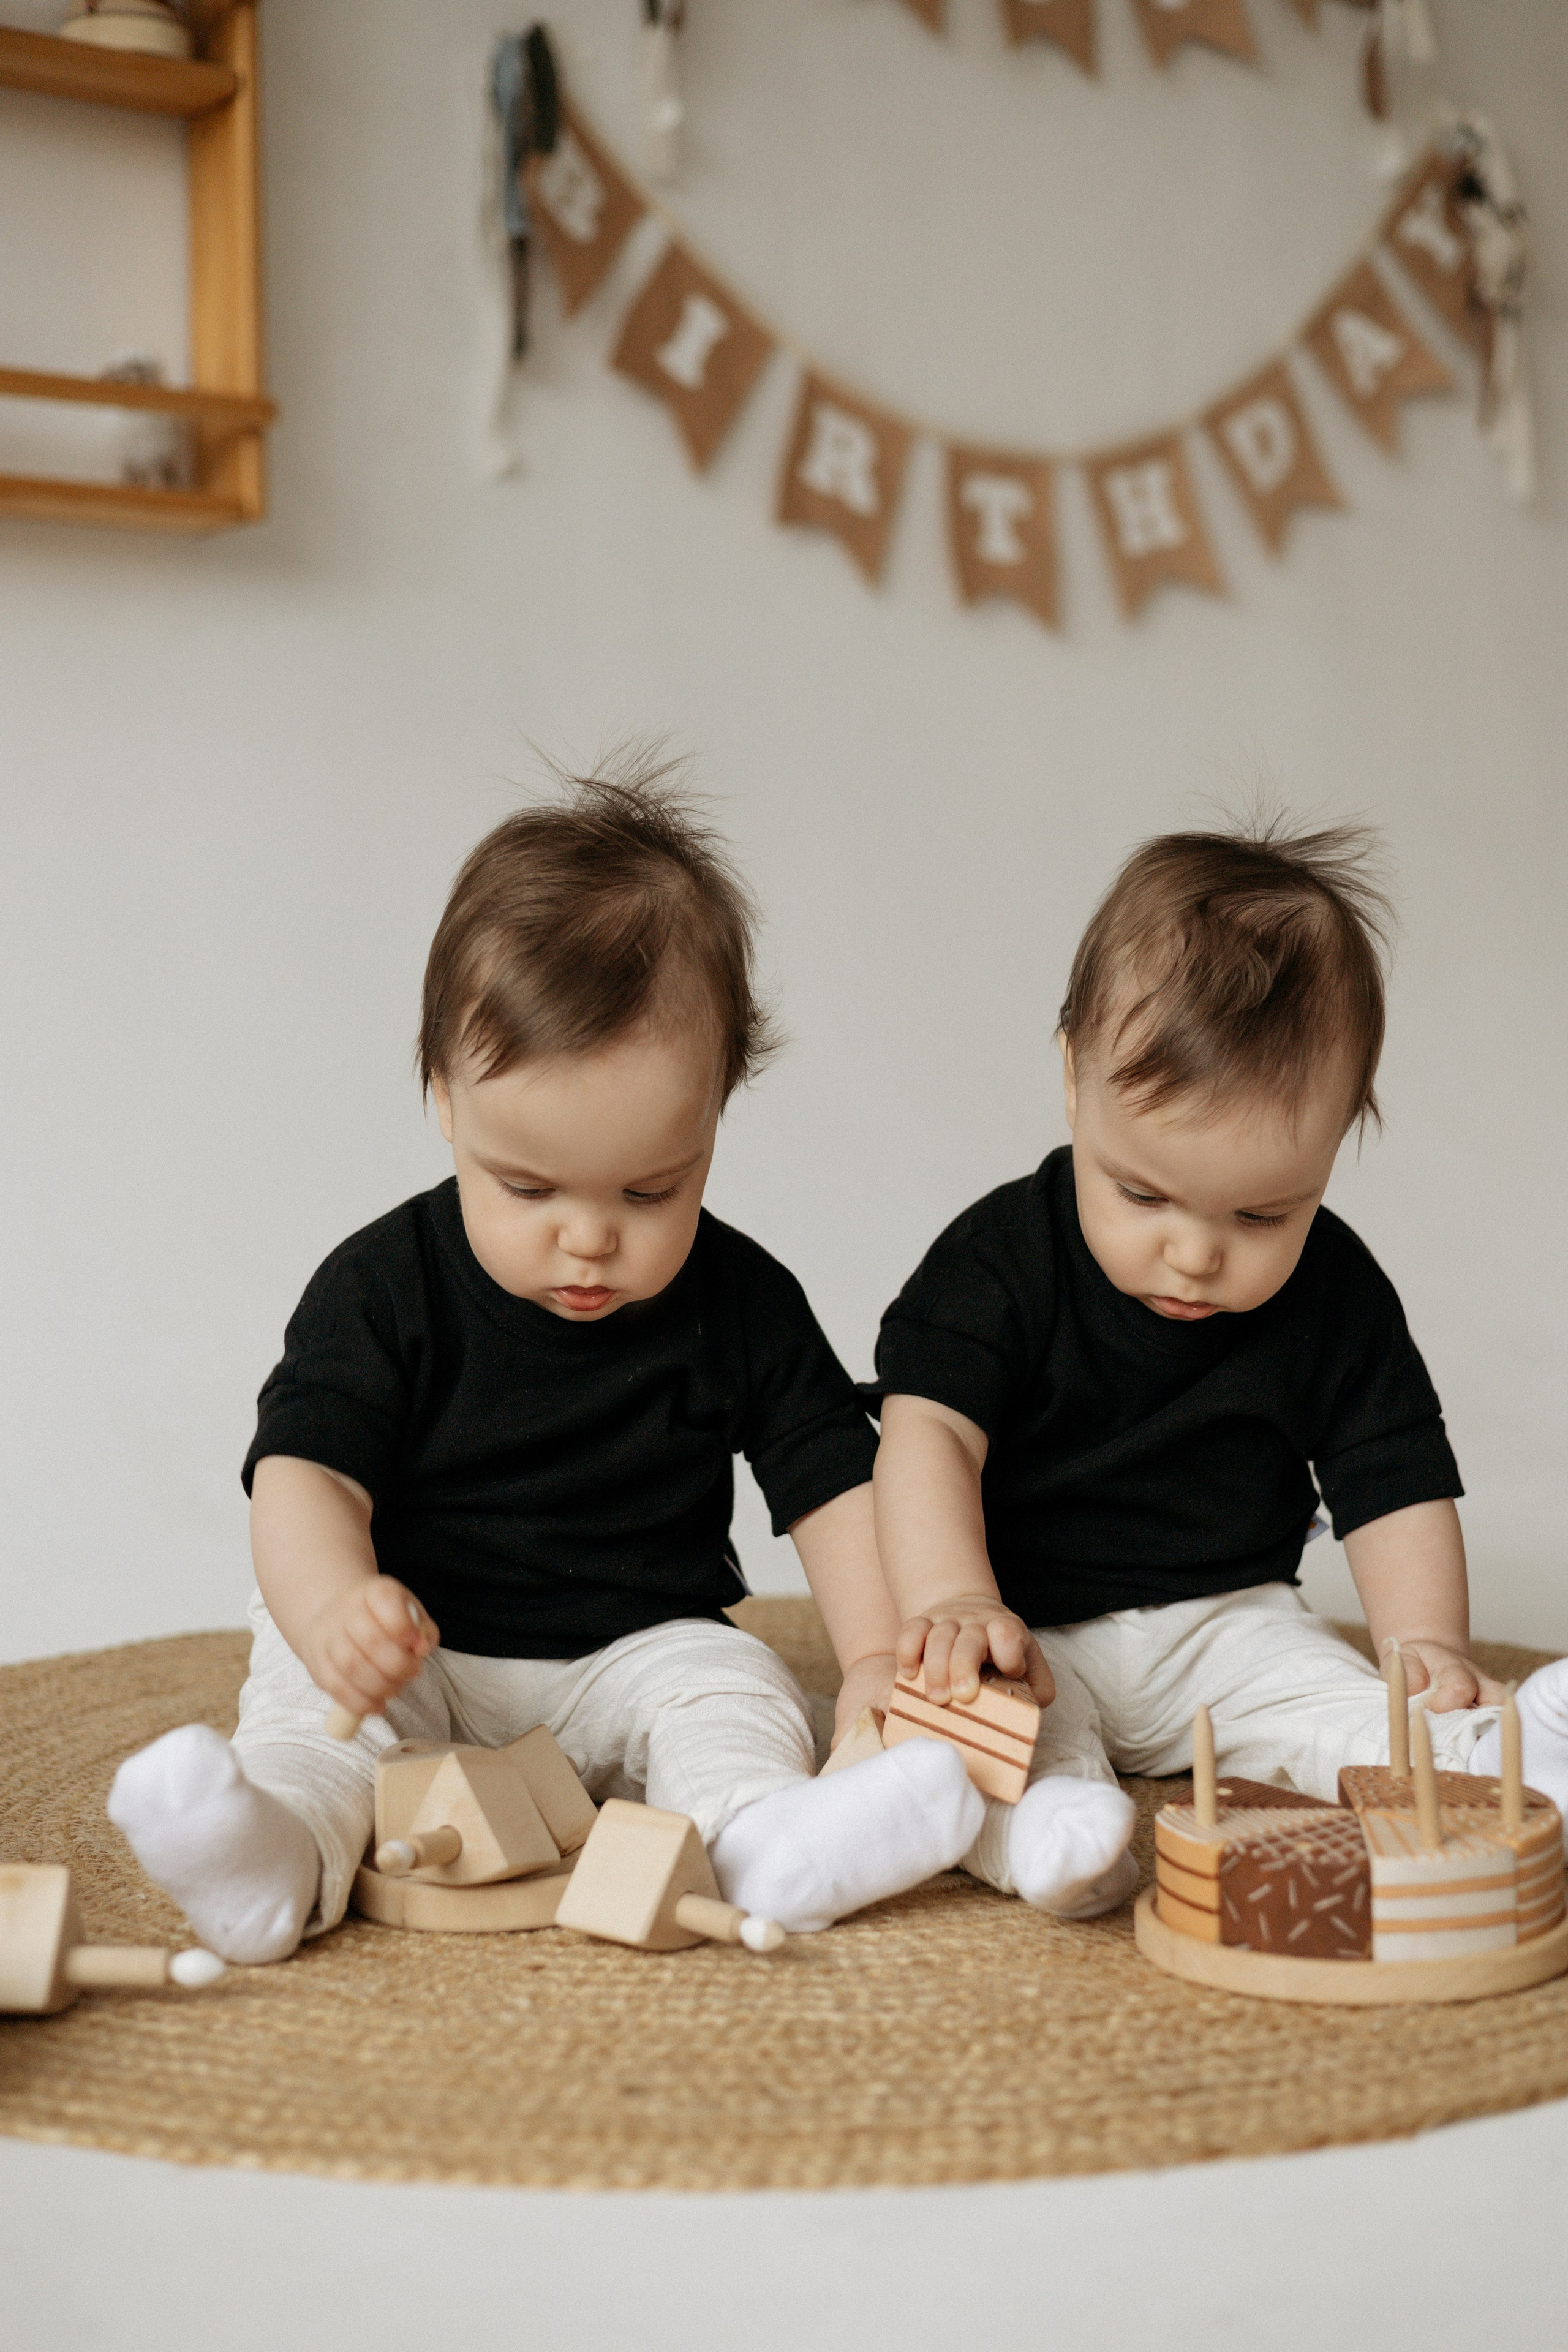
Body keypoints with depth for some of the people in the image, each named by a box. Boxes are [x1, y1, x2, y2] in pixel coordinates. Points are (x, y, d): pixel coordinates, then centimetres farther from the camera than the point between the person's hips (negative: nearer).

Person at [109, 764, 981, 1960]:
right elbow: (306, 1472, -16)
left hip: (641, 1648, 2)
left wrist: (877, 1656, -14)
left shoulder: (741, 1299, -4)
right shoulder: (383, 1286, -9)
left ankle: (761, 1835, -49)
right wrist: (331, 1606, -39)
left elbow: (831, 1479, 1)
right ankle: (278, 1856, -50)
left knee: (731, 1682, -23)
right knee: (313, 1693, -25)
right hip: (416, 1651, -1)